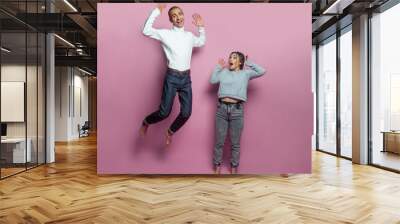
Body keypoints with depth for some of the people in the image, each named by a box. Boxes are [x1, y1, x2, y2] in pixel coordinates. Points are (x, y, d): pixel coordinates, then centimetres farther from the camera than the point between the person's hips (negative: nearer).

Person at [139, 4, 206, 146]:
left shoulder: (190, 36, 14)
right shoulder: (165, 34, 1)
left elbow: (202, 42, 33)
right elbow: (146, 30, -6)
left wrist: (201, 27, 20)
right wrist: (156, 12, -3)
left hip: (186, 78, 4)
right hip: (172, 77, -4)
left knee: (186, 113, 0)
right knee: (164, 112, -7)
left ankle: (170, 132, 28)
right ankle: (145, 122, 24)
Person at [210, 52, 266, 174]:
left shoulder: (245, 73, 8)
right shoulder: (224, 72, 13)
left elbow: (262, 71, -1)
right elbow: (212, 80, 4)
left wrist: (248, 63, 7)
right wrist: (218, 67, 8)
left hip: (237, 109, -1)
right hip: (222, 108, 1)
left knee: (235, 142, 9)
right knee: (219, 141, 9)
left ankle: (234, 167, 23)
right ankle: (217, 165, 23)